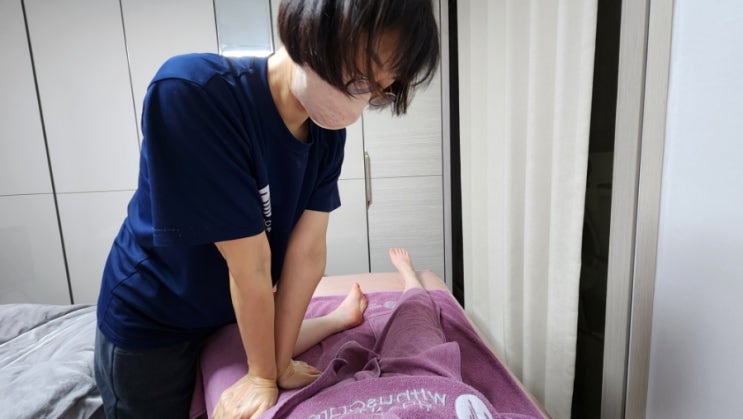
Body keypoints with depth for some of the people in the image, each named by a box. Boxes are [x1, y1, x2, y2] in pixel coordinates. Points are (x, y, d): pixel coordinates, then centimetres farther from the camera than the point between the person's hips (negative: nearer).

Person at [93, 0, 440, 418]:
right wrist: (264, 373, -18)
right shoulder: (190, 93, -34)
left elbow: (308, 250, -17)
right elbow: (249, 263, -29)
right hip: (150, 327, -4)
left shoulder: (329, 129, -14)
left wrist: (280, 363, -11)